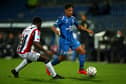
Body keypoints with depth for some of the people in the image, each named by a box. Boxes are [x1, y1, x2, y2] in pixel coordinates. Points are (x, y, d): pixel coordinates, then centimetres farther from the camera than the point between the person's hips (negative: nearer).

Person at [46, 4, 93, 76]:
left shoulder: (73, 18, 8)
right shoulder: (61, 19, -11)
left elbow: (78, 26, 23)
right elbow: (53, 27, -13)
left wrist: (87, 30, 14)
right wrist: (56, 31, -35)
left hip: (72, 39, 6)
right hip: (64, 40, -6)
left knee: (82, 51, -6)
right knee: (62, 57, -1)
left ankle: (81, 69, 3)